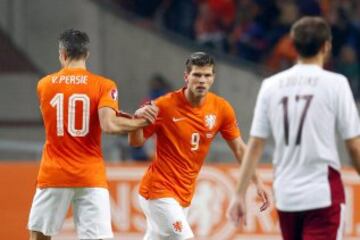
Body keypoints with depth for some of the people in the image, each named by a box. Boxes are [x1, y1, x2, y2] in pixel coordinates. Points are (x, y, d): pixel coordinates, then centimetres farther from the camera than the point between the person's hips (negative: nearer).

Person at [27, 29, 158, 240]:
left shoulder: (44, 85, 6)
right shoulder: (104, 86, -5)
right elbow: (109, 125, -20)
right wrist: (141, 122, -5)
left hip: (54, 175, 2)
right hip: (91, 176, -2)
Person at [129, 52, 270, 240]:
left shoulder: (221, 109, -3)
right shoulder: (165, 105, -15)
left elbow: (239, 148, 6)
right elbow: (135, 142, -6)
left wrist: (257, 182, -1)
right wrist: (138, 119, -27)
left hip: (184, 194, 6)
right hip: (158, 189, -6)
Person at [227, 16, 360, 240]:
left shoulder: (271, 85, 5)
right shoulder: (335, 83, -6)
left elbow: (255, 145, 4)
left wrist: (240, 195, 8)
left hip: (286, 195, 5)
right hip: (324, 194, -5)